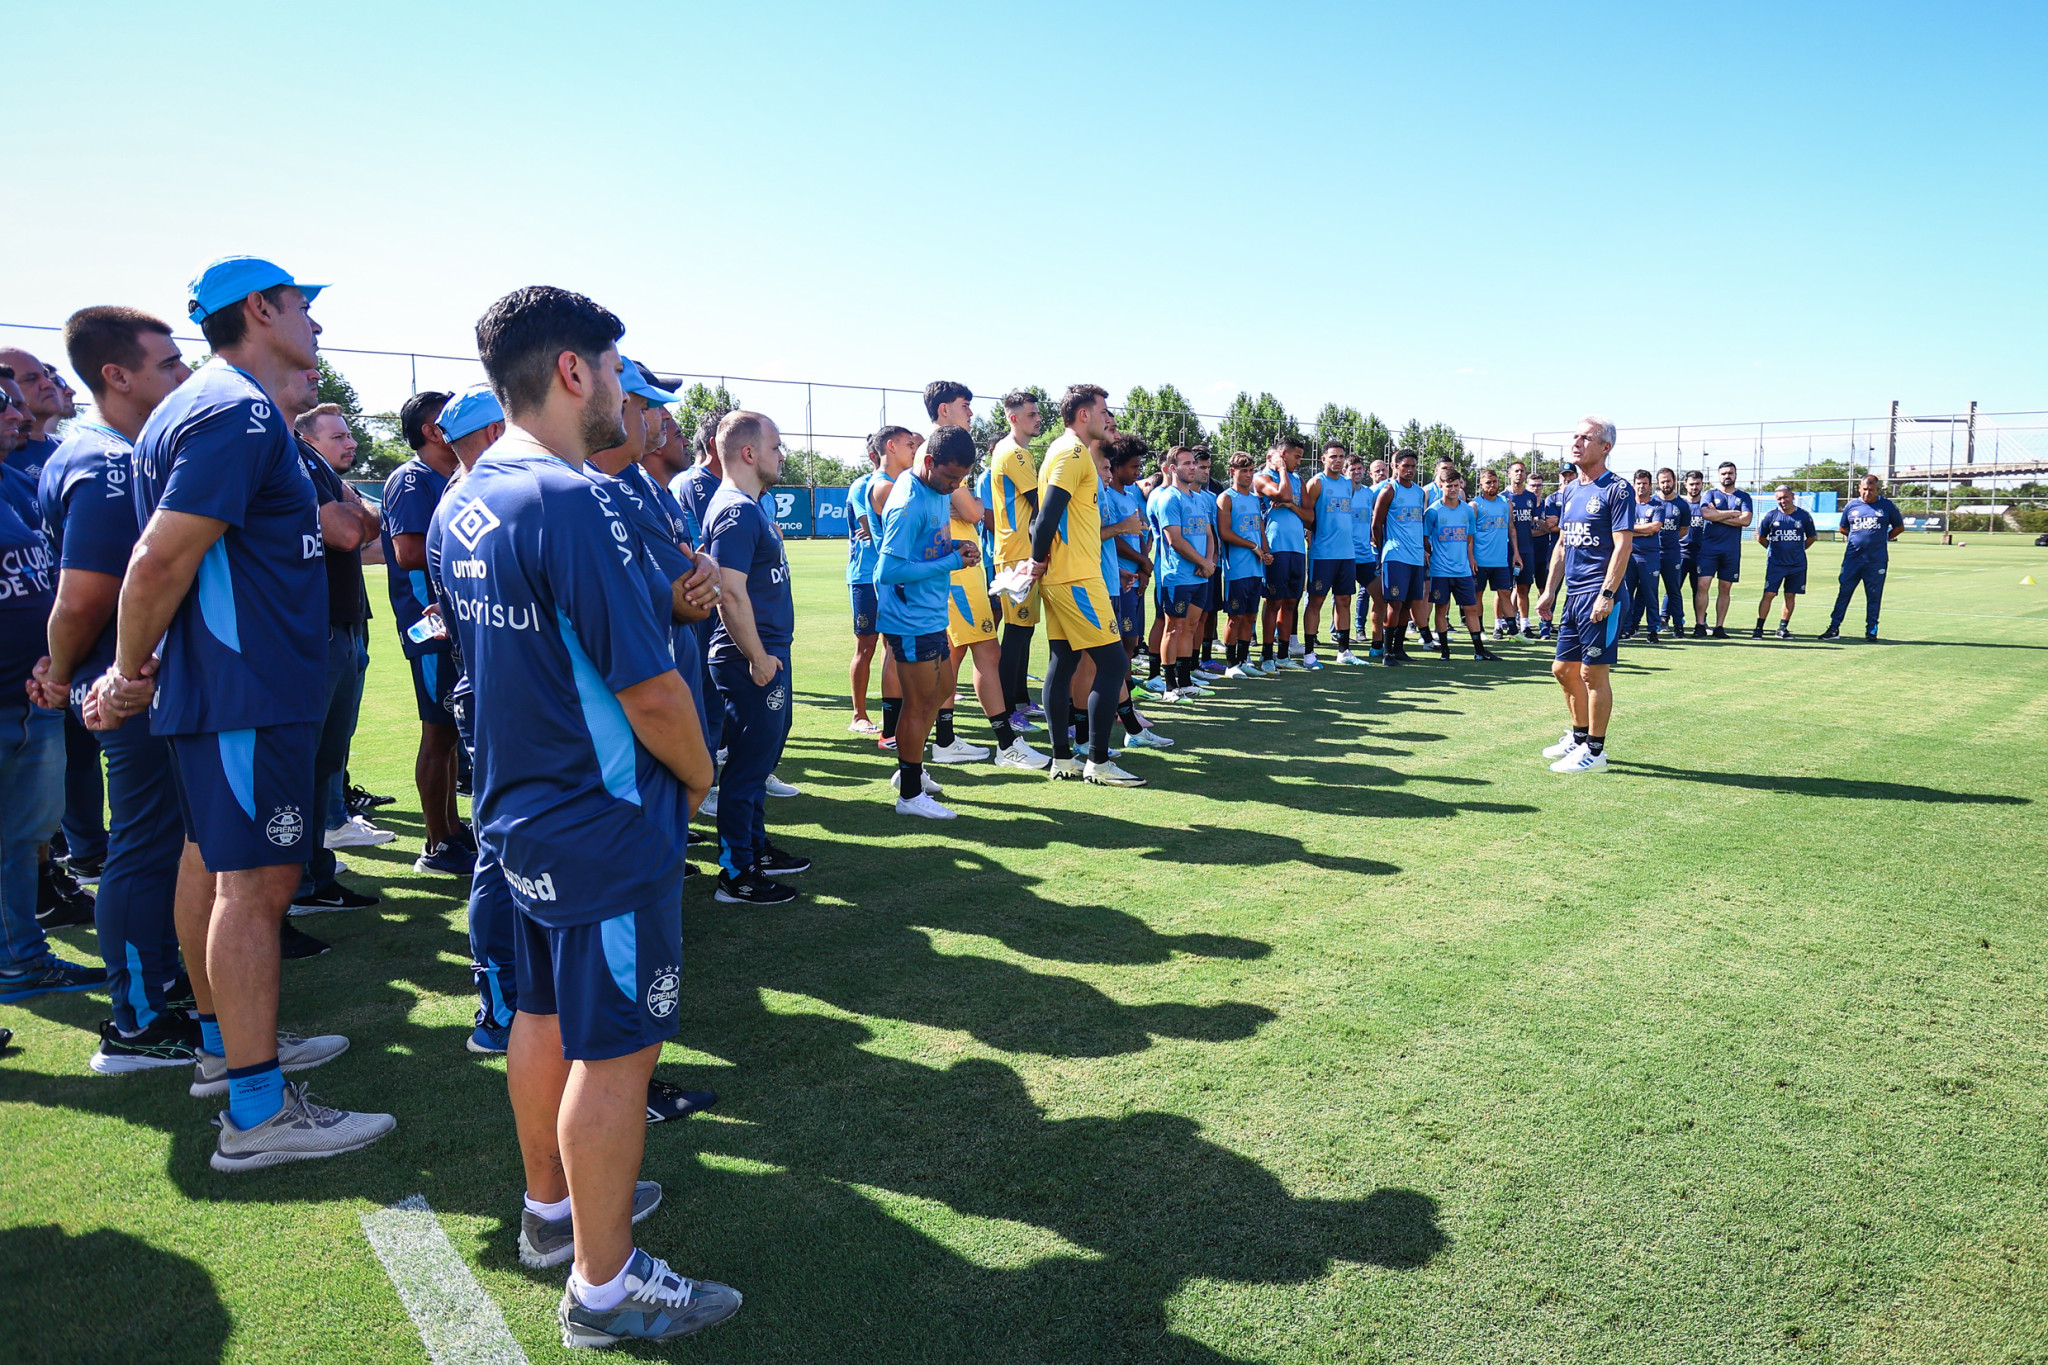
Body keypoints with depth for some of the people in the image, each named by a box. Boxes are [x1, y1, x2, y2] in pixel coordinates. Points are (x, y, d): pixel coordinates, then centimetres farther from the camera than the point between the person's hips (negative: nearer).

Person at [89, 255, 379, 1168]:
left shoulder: (199, 406, 16)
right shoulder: (240, 413, -17)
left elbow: (165, 558, 17)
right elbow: (160, 562, -21)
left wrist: (136, 671, 17)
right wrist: (131, 676, -9)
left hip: (212, 682, 11)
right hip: (250, 690, -11)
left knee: (212, 857, 17)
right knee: (256, 882, -7)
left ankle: (226, 1045, 33)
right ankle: (258, 1113, -1)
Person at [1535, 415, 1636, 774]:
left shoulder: (1617, 489, -9)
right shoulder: (1568, 491, 15)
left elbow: (1622, 546, -14)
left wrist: (1606, 594, -21)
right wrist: (1549, 590, 14)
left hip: (1600, 595, -8)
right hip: (1573, 594, 8)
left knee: (1593, 672, -4)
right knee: (1564, 669, 13)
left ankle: (1595, 751, 5)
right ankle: (1579, 737, 29)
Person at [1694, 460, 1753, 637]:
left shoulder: (1744, 497, 10)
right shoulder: (1710, 494, 7)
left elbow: (1746, 520, -6)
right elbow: (1706, 514, -13)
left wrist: (1718, 516, -8)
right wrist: (1732, 513, -7)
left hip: (1731, 550, 2)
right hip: (1709, 548, -2)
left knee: (1725, 589, 5)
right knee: (1702, 585, -11)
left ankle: (1719, 627, 10)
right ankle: (1700, 625, -7)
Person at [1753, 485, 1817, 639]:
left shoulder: (1804, 515, 0)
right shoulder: (1771, 515, -3)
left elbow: (1811, 537, 14)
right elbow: (1761, 538, 10)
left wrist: (1798, 550, 11)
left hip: (1797, 564, 2)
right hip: (1775, 563, -2)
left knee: (1790, 596, 7)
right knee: (1768, 594, -8)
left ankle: (1783, 628, 16)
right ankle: (1759, 628, -4)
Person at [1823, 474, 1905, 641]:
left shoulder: (1887, 505, 3)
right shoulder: (1851, 506, 7)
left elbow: (1899, 527, 13)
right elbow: (1843, 528, 21)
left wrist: (1882, 539, 5)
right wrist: (1859, 537, 12)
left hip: (1877, 560, -1)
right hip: (1852, 559, 1)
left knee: (1874, 597, 4)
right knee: (1844, 593, 2)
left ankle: (1871, 631, 12)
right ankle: (1834, 628, 6)